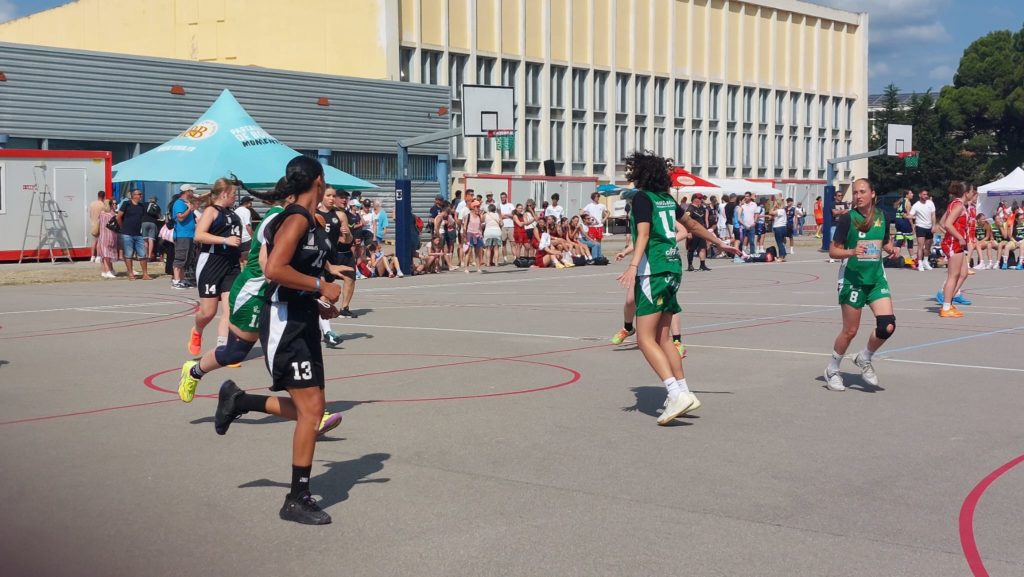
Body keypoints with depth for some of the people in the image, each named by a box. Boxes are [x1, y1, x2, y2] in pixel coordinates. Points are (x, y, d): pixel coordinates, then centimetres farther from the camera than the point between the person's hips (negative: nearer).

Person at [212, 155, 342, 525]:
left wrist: (319, 303, 16)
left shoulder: (308, 221, 14)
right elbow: (274, 269, -27)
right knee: (310, 410, -8)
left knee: (308, 408, 13)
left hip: (303, 323, 10)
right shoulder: (297, 219, -15)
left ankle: (237, 401, 30)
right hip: (286, 324, -10)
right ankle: (298, 501, 1)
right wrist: (320, 286, -20)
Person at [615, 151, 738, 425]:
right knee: (662, 338, 14)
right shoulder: (667, 198, 15)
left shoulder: (642, 198, -6)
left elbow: (643, 233, -20)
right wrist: (719, 242, 41)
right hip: (672, 269, 8)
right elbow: (692, 224, 27)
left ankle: (677, 394, -19)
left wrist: (633, 266, -33)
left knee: (645, 339, -8)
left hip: (652, 272, -8)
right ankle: (683, 393, 15)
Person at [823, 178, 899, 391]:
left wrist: (892, 249, -1)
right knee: (850, 330, 1)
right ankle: (832, 370, 23)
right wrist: (852, 252, -26)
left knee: (887, 325, -11)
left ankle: (864, 358, 16)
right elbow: (833, 251, -8)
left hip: (876, 278, 4)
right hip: (852, 279, -4)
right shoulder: (847, 218, -9)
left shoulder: (881, 217, 4)